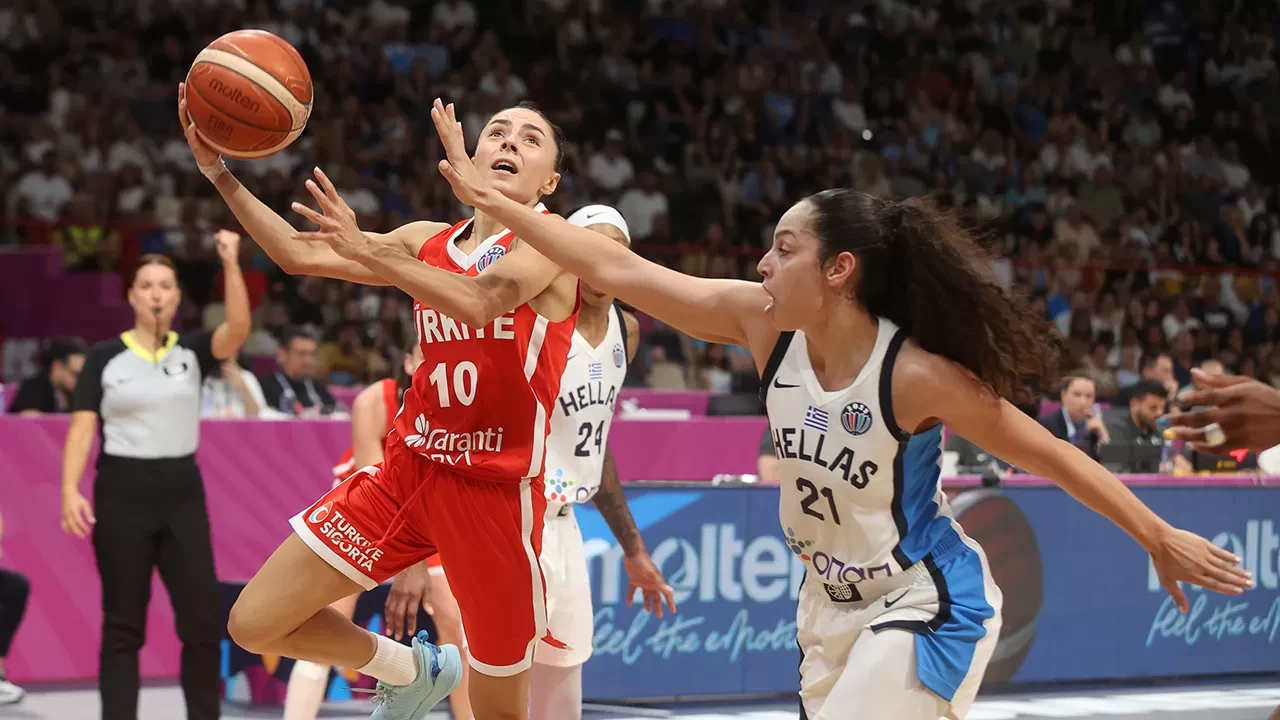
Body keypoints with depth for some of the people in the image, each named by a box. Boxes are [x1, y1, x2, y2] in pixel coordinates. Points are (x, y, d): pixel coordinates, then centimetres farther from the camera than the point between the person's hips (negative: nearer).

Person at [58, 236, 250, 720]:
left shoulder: (192, 351, 5)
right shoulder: (105, 357, 0)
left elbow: (238, 328, -14)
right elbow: (82, 427, -3)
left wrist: (231, 264, -25)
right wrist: (70, 489, -16)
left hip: (182, 492, 2)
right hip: (123, 492, -2)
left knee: (203, 620, 0)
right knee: (123, 624, 1)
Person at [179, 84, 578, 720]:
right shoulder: (428, 241, 11)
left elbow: (479, 301, -27)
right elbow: (297, 254, 8)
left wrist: (368, 252, -37)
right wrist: (218, 172, -1)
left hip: (497, 491, -5)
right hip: (407, 469, 5)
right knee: (254, 624, 1)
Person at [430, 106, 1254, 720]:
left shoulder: (914, 374, -26)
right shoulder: (765, 325, -11)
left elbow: (1045, 452, -16)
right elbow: (621, 270, -10)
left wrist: (1160, 539, -11)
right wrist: (488, 196, -11)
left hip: (926, 608, -7)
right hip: (835, 603, 7)